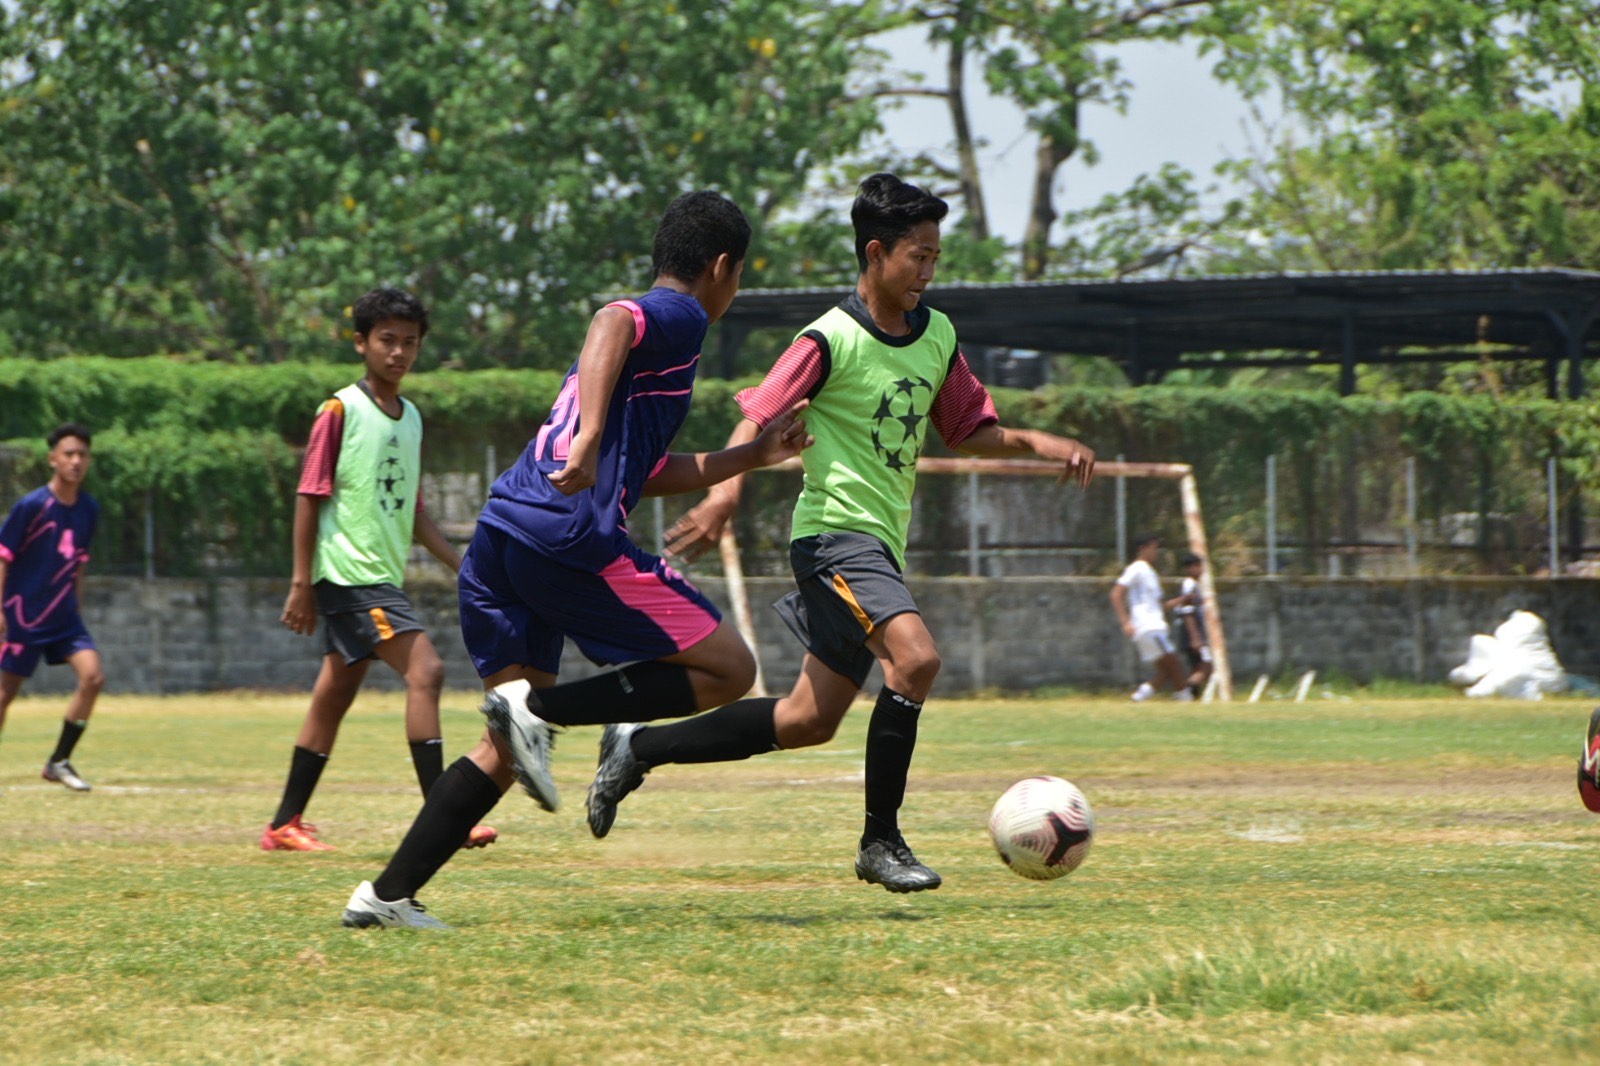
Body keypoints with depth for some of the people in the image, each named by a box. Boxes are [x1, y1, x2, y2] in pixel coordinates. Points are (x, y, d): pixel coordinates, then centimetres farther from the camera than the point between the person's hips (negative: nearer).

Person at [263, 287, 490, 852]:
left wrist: (461, 565, 14)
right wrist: (302, 582, -11)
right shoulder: (341, 411, -8)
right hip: (350, 571, -8)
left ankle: (285, 824, 18)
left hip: (384, 578, 8)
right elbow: (309, 496, -8)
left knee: (334, 696, 12)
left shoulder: (411, 418, 15)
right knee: (425, 669, -19)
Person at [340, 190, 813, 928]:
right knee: (728, 668, -1)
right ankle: (537, 708, -12)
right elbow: (610, 322, -21)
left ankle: (388, 894, 5)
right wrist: (590, 439, -33)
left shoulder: (646, 323, 31)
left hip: (498, 536, 9)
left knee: (506, 748, 14)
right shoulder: (680, 316, 3)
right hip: (567, 537, -9)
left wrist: (754, 455, 41)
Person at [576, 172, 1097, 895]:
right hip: (835, 531, -8)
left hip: (882, 543, 8)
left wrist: (1034, 443, 5)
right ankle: (880, 841, -17)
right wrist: (725, 491, -32)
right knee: (915, 656, -28)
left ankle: (639, 748, 21)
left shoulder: (937, 335, 10)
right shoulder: (832, 340, -13)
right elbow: (759, 417, -16)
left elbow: (967, 430, 21)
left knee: (809, 720, 9)